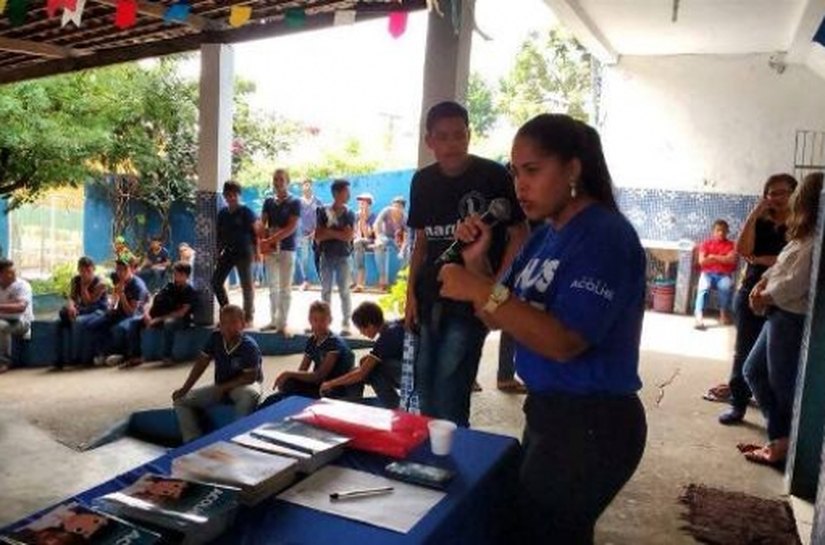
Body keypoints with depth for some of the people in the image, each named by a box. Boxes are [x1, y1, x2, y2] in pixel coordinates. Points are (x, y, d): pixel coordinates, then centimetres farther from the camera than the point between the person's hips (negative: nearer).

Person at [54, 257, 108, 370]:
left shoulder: (100, 283, -15)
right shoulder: (76, 280, 3)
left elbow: (87, 301, -20)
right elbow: (71, 297, -7)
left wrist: (84, 285, -21)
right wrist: (70, 306, -30)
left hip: (98, 311, -6)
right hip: (82, 310, 6)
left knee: (78, 321, -33)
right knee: (61, 321, -19)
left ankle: (75, 357, -27)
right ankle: (61, 358, -16)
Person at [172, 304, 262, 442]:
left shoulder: (249, 346, -24)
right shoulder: (215, 338, -8)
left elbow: (250, 377, -22)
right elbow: (202, 362, -2)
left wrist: (224, 387, -21)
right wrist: (184, 389, -8)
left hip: (244, 386, -6)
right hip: (220, 387, 6)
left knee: (250, 394, -43)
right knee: (181, 400, -3)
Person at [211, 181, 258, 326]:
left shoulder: (245, 212, -6)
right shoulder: (222, 213, 9)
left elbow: (254, 233, -5)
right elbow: (219, 234, 14)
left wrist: (256, 252, -8)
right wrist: (217, 252, 12)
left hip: (244, 252, -6)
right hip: (228, 252, 6)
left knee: (246, 285, 0)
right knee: (216, 281, 3)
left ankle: (248, 318, 9)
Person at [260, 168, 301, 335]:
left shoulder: (294, 202, -4)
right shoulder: (268, 202, 10)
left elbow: (292, 228, -13)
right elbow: (262, 224, 5)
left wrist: (270, 240, -18)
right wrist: (262, 242, -14)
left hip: (287, 249, -4)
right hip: (270, 249, 4)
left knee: (285, 288, -1)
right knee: (272, 287, 9)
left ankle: (283, 324, 2)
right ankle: (273, 320, 18)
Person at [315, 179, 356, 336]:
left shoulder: (349, 214, 1)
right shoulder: (323, 212, 1)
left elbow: (349, 236, -9)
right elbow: (318, 236, -3)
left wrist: (329, 232, -9)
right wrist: (338, 233, -10)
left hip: (343, 257, -1)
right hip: (326, 256, 1)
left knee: (344, 291, -1)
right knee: (326, 290, 7)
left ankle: (346, 323, 4)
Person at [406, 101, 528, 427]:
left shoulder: (494, 177, -10)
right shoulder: (423, 181, 6)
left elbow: (519, 234, -7)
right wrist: (411, 292, 7)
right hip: (430, 298, 6)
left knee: (449, 392, -7)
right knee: (425, 385, 13)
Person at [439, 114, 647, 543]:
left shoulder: (605, 235, -19)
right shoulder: (544, 235, 8)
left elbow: (563, 342, -27)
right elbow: (502, 319, 9)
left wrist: (483, 291, -28)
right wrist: (477, 261, -5)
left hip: (592, 423, -9)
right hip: (550, 411, 9)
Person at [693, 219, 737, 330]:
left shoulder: (732, 245, 11)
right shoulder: (706, 243, 11)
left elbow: (732, 260, -7)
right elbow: (702, 261, -2)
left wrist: (713, 257, -5)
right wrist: (723, 259, -3)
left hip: (724, 275, 0)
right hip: (708, 273, 0)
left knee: (726, 286, -35)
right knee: (703, 287, -34)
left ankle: (724, 313, -13)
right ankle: (699, 317, -47)